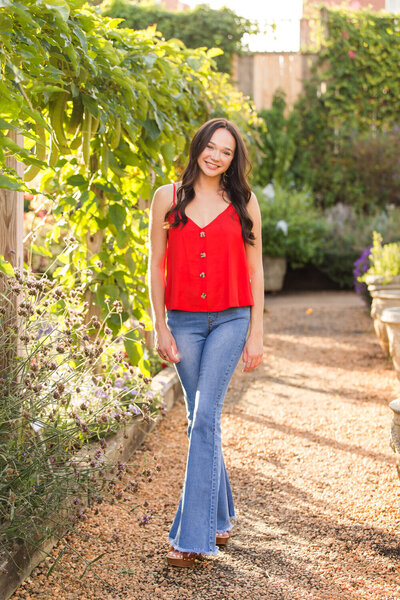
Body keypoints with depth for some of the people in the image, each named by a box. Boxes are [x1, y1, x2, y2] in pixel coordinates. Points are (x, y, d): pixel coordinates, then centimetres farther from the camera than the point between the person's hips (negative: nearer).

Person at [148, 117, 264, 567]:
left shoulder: (243, 204, 2)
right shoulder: (168, 198, 3)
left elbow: (254, 270, 5)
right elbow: (156, 266, 5)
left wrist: (256, 333, 1)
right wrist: (160, 328, -1)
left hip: (230, 320, -2)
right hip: (184, 322, 2)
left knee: (205, 418, -13)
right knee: (200, 420, 9)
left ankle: (192, 535, -11)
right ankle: (219, 516, 26)